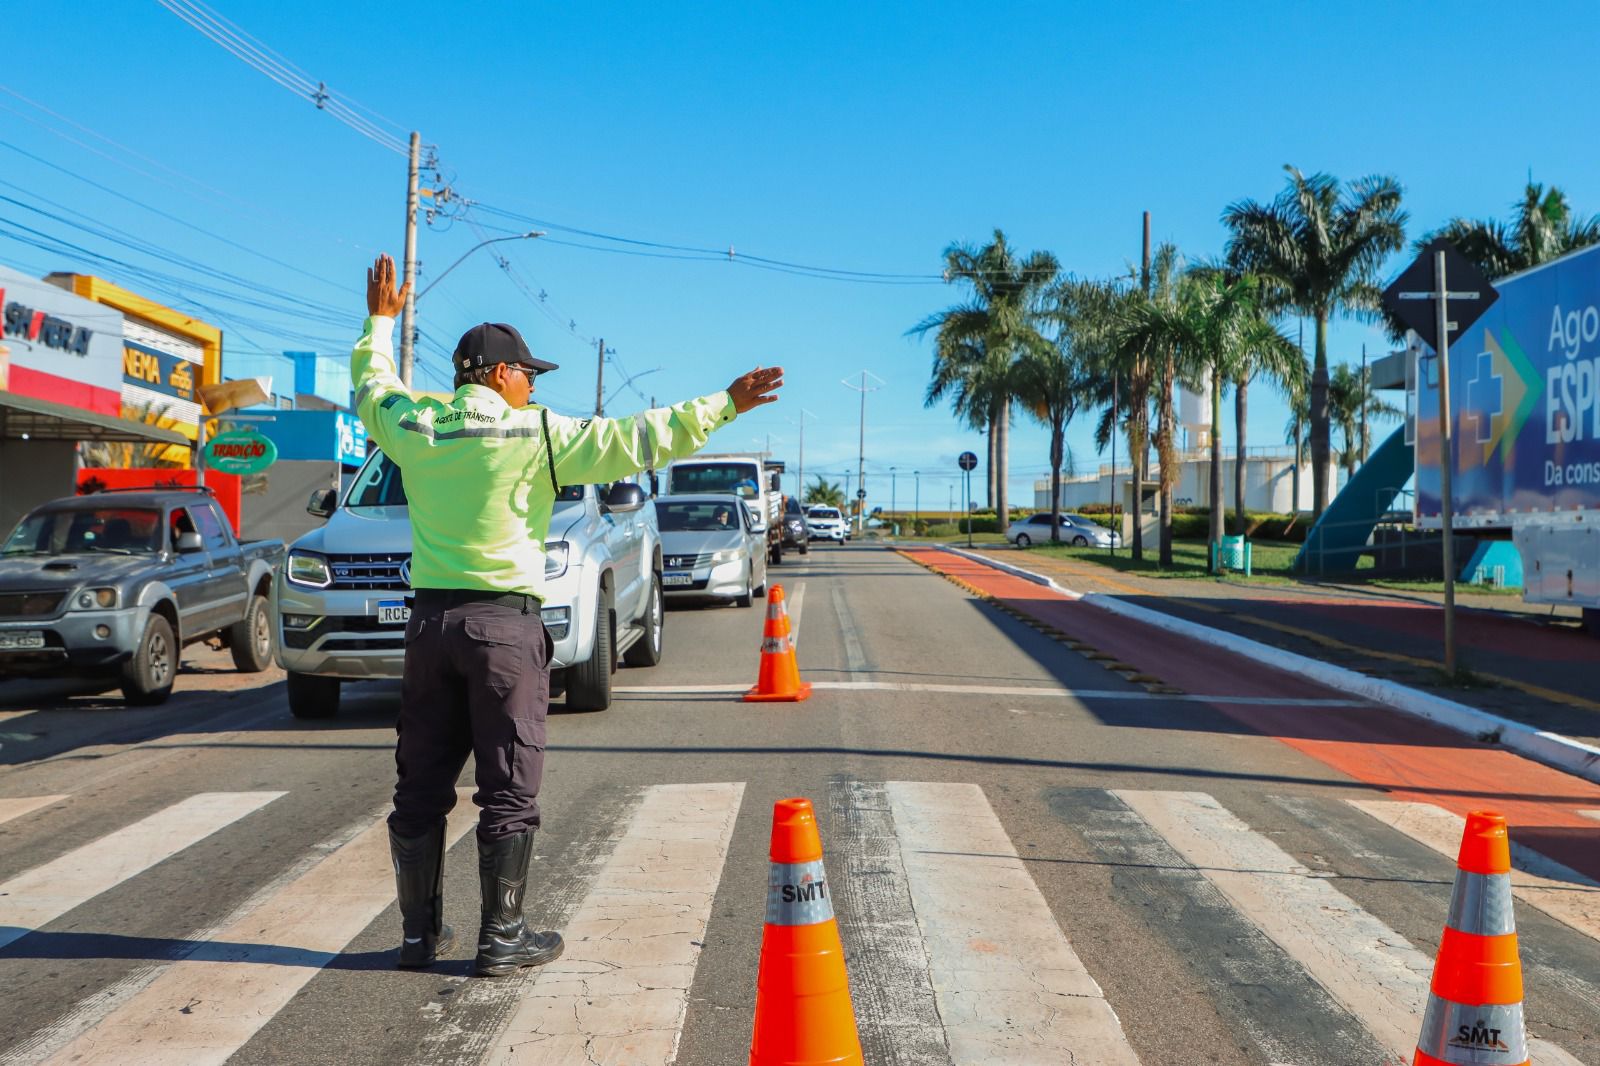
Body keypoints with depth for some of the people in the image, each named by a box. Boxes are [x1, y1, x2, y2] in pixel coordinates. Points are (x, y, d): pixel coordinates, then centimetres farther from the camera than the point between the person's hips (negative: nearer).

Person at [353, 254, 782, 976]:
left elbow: (371, 389, 27)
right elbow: (634, 440, -10)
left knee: (421, 786, 12)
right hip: (504, 623, -5)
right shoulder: (535, 435, -9)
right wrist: (724, 404, -4)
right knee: (509, 790, 3)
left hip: (431, 619, 5)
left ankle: (420, 933, 20)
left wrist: (380, 322, 43)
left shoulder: (412, 427, 5)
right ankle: (502, 939, 8)